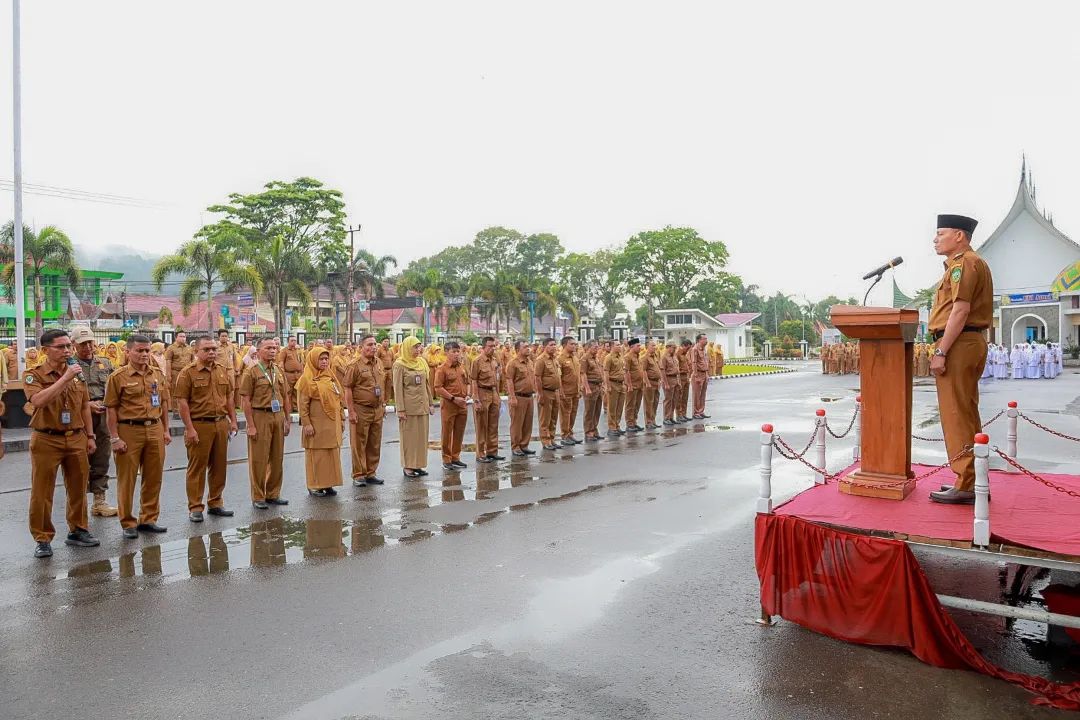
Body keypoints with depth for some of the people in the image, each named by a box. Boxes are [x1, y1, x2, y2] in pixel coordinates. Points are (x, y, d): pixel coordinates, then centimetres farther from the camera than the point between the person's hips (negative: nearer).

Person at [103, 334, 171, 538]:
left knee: (153, 478, 10)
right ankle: (128, 523, 13)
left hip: (155, 430, 5)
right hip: (129, 430, -4)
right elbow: (111, 409, -6)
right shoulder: (118, 376, -5)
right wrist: (115, 438, -10)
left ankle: (148, 519, 22)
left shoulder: (158, 374, 9)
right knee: (127, 479, 3)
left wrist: (165, 430, 12)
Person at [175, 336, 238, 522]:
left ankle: (215, 503, 23)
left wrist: (233, 421, 12)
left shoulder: (223, 372, 12)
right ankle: (195, 508, 9)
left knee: (219, 466, 11)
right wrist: (189, 428, -15)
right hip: (199, 425, -6)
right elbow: (182, 402, -10)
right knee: (197, 468, 1)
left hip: (221, 424, 6)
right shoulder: (188, 373, -6)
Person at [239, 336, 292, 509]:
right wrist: (251, 425, -13)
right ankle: (258, 497, 12)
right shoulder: (251, 372, -5)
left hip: (278, 416, 6)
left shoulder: (279, 371, 11)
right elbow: (245, 400, -8)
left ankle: (273, 494, 22)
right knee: (258, 459, 1)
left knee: (277, 458, 10)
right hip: (260, 417, -5)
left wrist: (288, 419, 10)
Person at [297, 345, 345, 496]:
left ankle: (328, 484, 17)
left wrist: (341, 421, 14)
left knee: (332, 454, 8)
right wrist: (306, 423, -15)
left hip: (332, 423, 6)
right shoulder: (307, 379, -6)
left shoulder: (330, 376, 12)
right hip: (316, 424, -6)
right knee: (316, 455, 1)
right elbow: (302, 403, -10)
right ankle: (314, 486, 11)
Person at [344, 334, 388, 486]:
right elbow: (348, 389, -11)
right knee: (359, 444, 1)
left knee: (375, 444, 12)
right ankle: (358, 475, 10)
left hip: (377, 410, 6)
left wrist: (384, 405, 16)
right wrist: (351, 411, -15)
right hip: (361, 410, -6)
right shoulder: (355, 365, -10)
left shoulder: (379, 363, 10)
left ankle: (371, 474, 23)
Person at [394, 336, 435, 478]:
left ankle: (418, 464, 18)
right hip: (408, 406, -6)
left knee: (421, 435, 9)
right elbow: (398, 388, -10)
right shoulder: (400, 364, -7)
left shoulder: (422, 362, 9)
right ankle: (407, 466, 9)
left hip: (422, 405, 6)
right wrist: (400, 409, -14)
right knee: (408, 436, 1)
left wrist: (430, 403, 10)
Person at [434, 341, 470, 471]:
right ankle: (446, 460, 10)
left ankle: (456, 457, 22)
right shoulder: (442, 368, -8)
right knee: (447, 433, 2)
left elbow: (467, 383, 20)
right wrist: (453, 398, -16)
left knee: (459, 433, 11)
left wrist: (467, 395, 1)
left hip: (462, 405, 6)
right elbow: (438, 388, -12)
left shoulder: (462, 367, 10)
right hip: (448, 405, -6)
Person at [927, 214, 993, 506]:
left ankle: (967, 486, -5)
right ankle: (973, 480, 20)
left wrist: (941, 352, -22)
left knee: (957, 416, -8)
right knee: (967, 414, 14)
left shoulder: (963, 263, -10)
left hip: (958, 343, -11)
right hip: (973, 342, 11)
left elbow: (961, 310, -19)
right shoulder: (974, 263, 23)